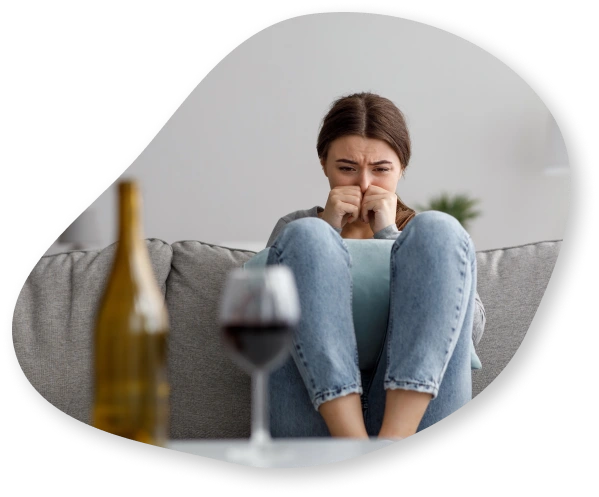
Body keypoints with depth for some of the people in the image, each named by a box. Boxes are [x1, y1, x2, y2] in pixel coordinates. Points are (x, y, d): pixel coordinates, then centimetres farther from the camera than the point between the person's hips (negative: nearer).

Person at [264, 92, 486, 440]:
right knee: (306, 236, -17)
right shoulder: (295, 227, 26)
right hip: (318, 417, 0)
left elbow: (471, 329, 7)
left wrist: (391, 238, 4)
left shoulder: (435, 237, 26)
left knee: (438, 229, -15)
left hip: (416, 412, 0)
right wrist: (325, 235, 4)